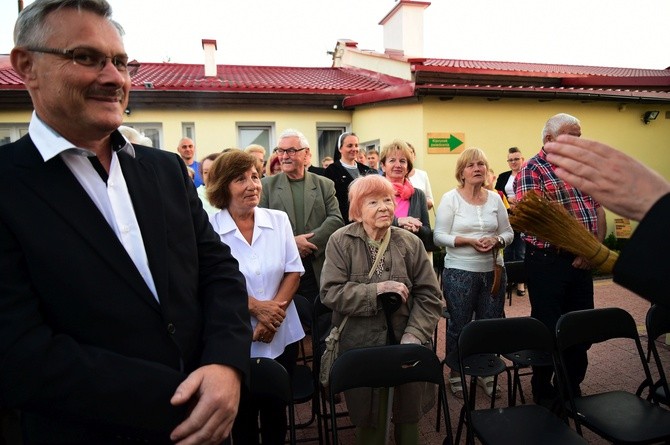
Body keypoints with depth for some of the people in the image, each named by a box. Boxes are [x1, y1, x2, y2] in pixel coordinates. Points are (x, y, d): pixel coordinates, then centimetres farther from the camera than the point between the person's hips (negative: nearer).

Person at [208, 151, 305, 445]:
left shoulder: (279, 220, 0)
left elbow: (294, 271, -1)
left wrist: (273, 315, -13)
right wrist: (256, 307, -17)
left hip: (282, 336, 3)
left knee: (276, 409, 18)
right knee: (243, 412, 17)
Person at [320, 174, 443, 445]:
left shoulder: (410, 242, 0)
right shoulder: (340, 242, -7)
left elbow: (429, 295, -1)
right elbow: (330, 293, -14)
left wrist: (414, 335, -14)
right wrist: (376, 289, -20)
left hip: (405, 345, 2)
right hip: (360, 347, -2)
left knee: (408, 415, 15)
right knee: (369, 420, 9)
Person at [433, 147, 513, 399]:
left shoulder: (495, 198, 7)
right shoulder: (451, 198, -5)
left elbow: (508, 232, 10)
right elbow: (439, 236, -9)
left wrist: (496, 241, -12)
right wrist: (469, 241, -20)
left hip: (493, 270, 4)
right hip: (459, 272, -4)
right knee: (459, 325, 7)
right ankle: (456, 373, 27)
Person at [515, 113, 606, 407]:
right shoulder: (532, 170, -9)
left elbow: (599, 210, 12)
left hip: (582, 261, 7)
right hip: (548, 261, -7)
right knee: (548, 329, 4)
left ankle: (573, 387, 34)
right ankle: (544, 393, 24)